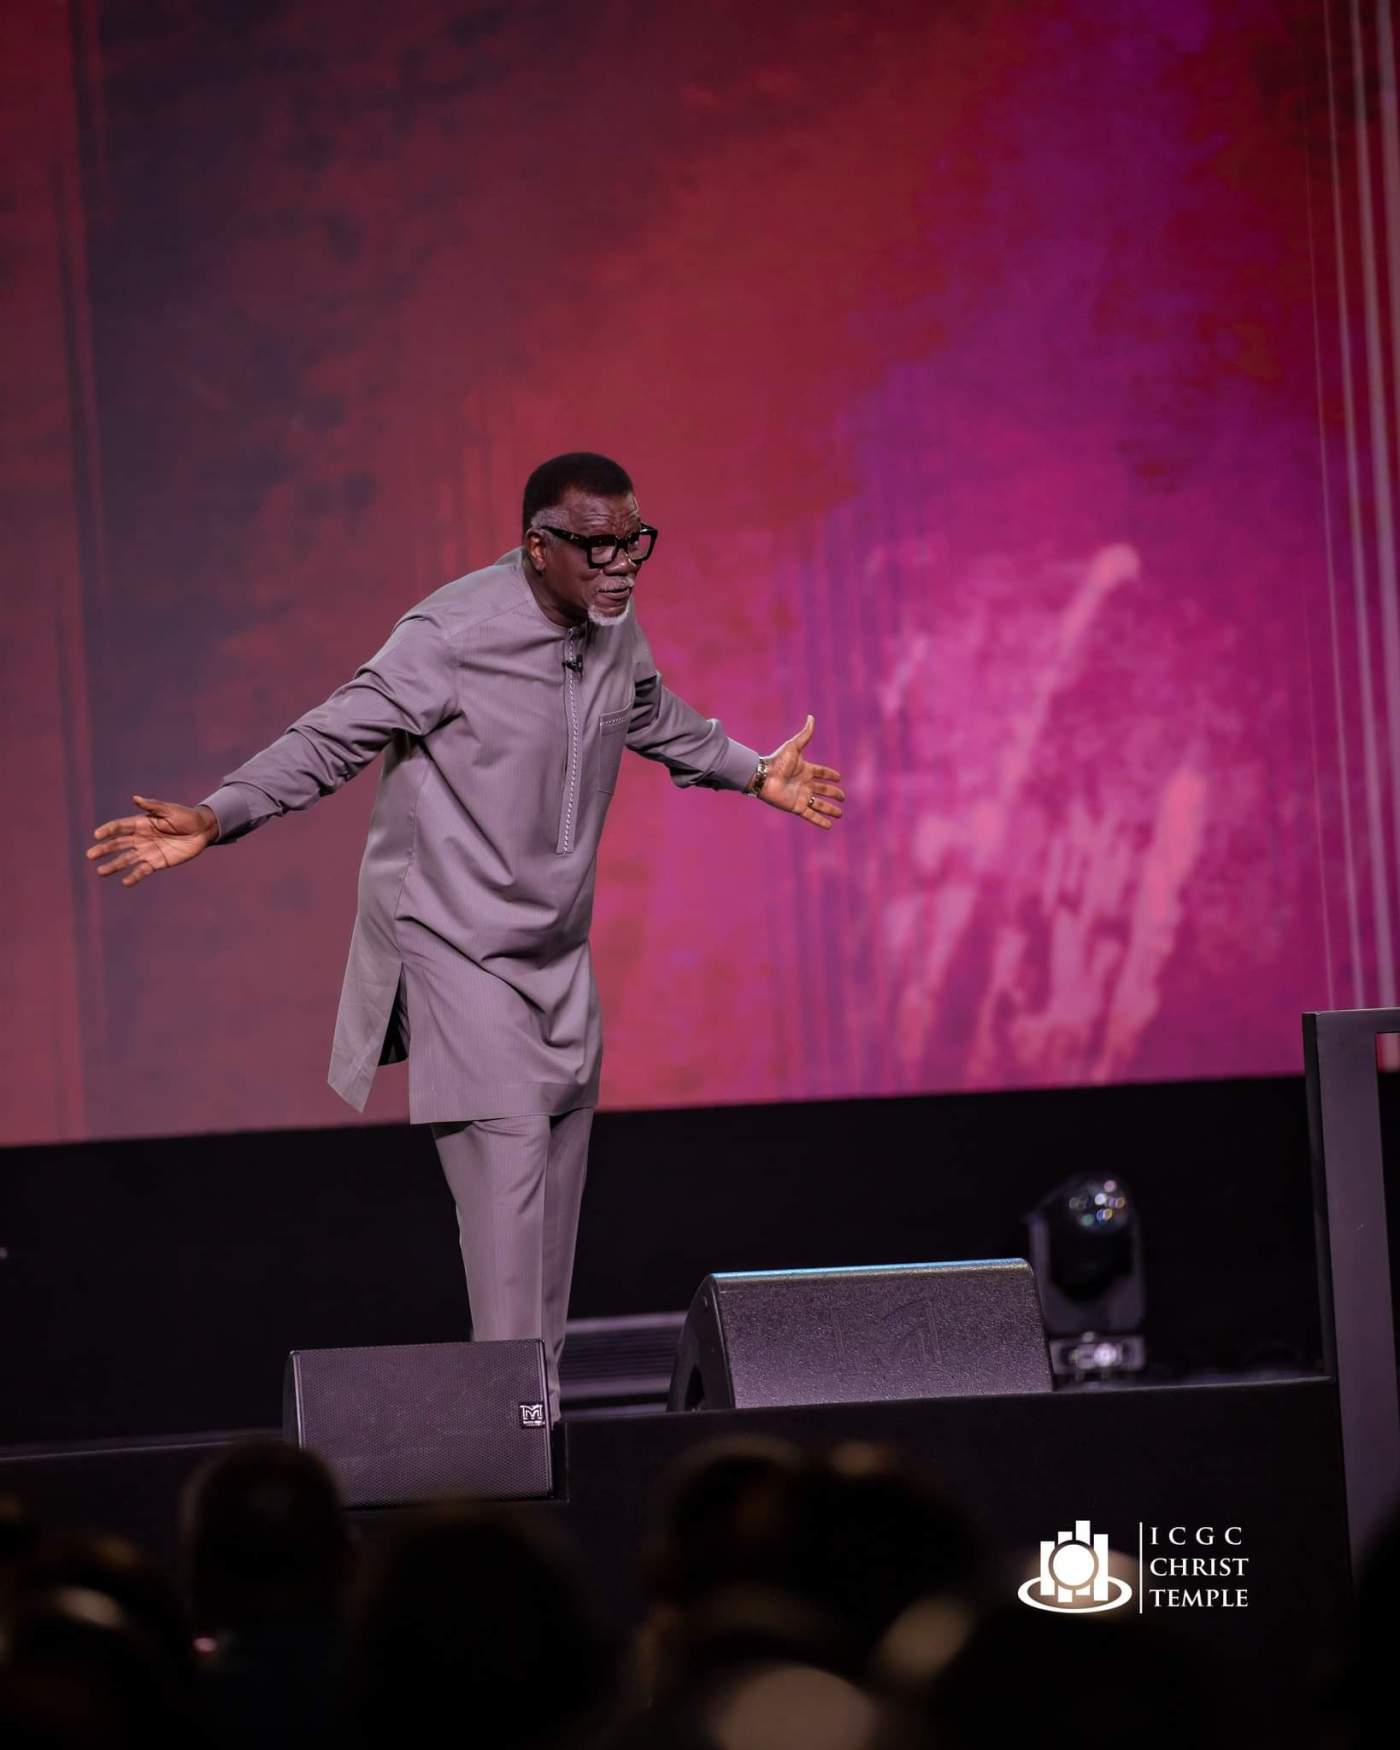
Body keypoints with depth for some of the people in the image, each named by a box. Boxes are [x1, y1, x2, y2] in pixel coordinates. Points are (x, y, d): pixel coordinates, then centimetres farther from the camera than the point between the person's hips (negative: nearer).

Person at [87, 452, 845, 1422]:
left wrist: (753, 772, 36)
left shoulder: (614, 628, 2)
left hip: (559, 949, 8)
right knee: (507, 1159, -17)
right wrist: (216, 817, -30)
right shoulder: (453, 635, -21)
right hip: (458, 943, -8)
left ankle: (544, 1404, 20)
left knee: (560, 1168, 11)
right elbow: (335, 736, -20)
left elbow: (657, 718, 24)